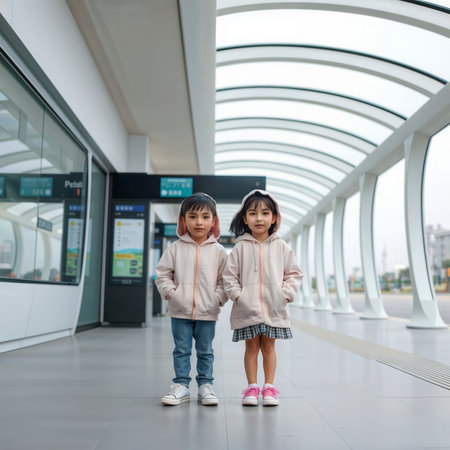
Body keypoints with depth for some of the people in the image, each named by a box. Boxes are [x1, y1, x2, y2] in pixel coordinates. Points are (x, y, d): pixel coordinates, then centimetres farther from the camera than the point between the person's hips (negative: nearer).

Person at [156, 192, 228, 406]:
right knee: (181, 350, 9)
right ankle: (181, 385, 20)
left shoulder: (218, 251, 0)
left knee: (205, 351, 11)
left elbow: (225, 279, 3)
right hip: (180, 311, 0)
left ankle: (205, 385, 23)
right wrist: (171, 293, -9)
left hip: (207, 313, 0)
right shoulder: (175, 248, -1)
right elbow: (162, 274, 2)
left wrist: (218, 298, -9)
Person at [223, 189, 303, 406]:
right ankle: (252, 387, 17)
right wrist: (238, 295, -8)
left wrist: (286, 294, -4)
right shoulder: (241, 247, -1)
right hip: (247, 308, -1)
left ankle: (269, 387, 19)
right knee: (251, 347, 7)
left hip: (274, 307, 1)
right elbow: (229, 275, 1)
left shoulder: (280, 247, 3)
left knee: (269, 346, 9)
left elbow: (294, 272, 7)